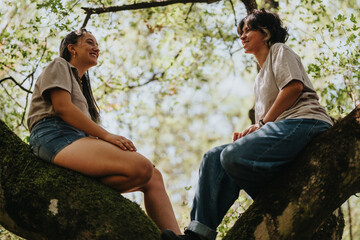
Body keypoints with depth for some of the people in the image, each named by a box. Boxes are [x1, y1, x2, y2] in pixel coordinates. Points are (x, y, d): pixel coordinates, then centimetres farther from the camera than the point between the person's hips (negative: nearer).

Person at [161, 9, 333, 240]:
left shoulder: (280, 51, 11)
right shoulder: (260, 79, 35)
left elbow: (294, 86, -8)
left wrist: (262, 124, -8)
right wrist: (248, 134, 6)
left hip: (304, 121, -9)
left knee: (234, 157, -30)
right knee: (214, 158, -5)